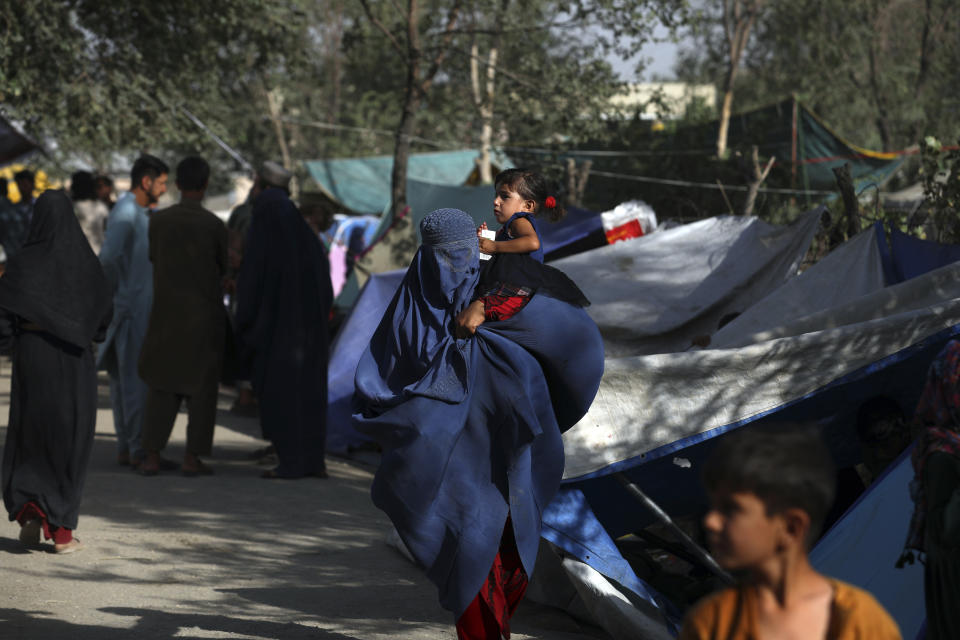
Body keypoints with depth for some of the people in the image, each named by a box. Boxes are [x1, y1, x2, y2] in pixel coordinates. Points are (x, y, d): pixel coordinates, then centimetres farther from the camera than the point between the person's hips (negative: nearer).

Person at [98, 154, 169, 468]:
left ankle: (126, 448, 13)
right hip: (132, 307, -10)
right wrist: (119, 289, -16)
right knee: (137, 378, -9)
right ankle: (139, 449, -9)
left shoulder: (137, 212, 17)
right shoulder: (125, 212, -15)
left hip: (140, 307, 10)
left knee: (124, 378, 10)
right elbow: (108, 256, -27)